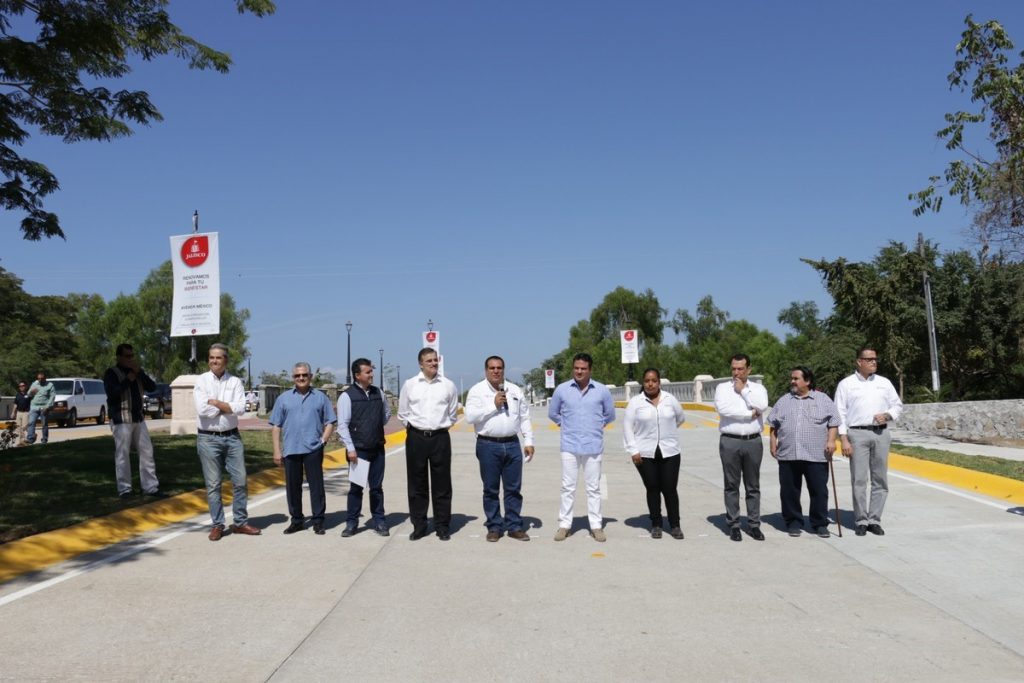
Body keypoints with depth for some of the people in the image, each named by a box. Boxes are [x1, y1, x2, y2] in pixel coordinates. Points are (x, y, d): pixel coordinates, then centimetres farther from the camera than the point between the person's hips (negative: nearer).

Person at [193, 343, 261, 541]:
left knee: (240, 481, 4)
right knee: (213, 484, 4)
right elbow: (202, 409, -15)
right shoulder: (201, 381, -1)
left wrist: (216, 402, -12)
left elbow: (240, 408, -10)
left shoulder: (235, 382, 4)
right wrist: (227, 407, -9)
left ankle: (240, 522, 16)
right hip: (208, 438, -2)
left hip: (232, 437, 2)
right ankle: (217, 525, 14)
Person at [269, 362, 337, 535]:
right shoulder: (284, 398, 9)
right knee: (292, 487, 8)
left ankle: (318, 521, 7)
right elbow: (276, 426, 8)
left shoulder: (320, 397, 7)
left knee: (316, 486, 0)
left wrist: (323, 440, -6)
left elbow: (330, 422, 8)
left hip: (313, 449, -2)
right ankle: (296, 520, 20)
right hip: (290, 450, 2)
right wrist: (277, 450, 2)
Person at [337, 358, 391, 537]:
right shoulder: (347, 396, -9)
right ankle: (351, 523, 15)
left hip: (377, 449, 4)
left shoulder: (378, 393, 5)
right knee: (356, 487, 5)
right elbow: (342, 425, -12)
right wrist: (350, 448, -16)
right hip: (358, 450, -4)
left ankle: (379, 522, 18)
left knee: (376, 487, 10)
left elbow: (387, 412, 22)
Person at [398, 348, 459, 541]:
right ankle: (419, 526, 17)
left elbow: (453, 414, 13)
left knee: (442, 485, 5)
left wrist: (443, 426, 11)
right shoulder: (409, 384, 2)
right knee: (417, 485, 7)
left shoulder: (448, 385, 2)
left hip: (440, 438, 0)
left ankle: (443, 526, 14)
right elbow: (403, 413, 10)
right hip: (416, 438, 0)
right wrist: (412, 427, 8)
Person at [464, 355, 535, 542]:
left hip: (512, 444, 3)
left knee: (513, 488, 7)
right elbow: (470, 417, -12)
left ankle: (514, 526, 16)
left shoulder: (515, 391, 10)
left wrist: (529, 441, 4)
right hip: (488, 445, -3)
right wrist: (493, 405, -14)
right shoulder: (477, 391, -1)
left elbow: (525, 418, 11)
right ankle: (494, 527, 16)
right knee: (491, 489, 6)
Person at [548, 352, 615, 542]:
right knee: (568, 487, 5)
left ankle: (596, 526, 15)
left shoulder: (602, 390, 0)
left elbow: (610, 415, 14)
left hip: (593, 446, 0)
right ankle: (564, 525, 13)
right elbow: (552, 413, 14)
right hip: (569, 446, 0)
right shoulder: (562, 389, 0)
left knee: (593, 488, 7)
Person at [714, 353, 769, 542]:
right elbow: (723, 408, -14)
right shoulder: (722, 388, 5)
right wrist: (750, 413, -10)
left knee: (753, 486, 8)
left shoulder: (758, 388, 10)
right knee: (732, 486, 3)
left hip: (753, 441, 2)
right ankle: (733, 525, 10)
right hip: (730, 442, -1)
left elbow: (762, 406, -12)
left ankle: (754, 524, 15)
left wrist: (743, 390, -5)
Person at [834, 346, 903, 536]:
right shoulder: (846, 384, 3)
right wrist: (844, 440, -8)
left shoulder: (884, 383, 13)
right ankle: (861, 521, 4)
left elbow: (898, 405, 18)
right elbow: (840, 413, -1)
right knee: (859, 480, -4)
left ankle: (874, 519, 11)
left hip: (881, 433, 3)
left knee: (880, 479, 3)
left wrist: (887, 415, -5)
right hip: (857, 434, -3)